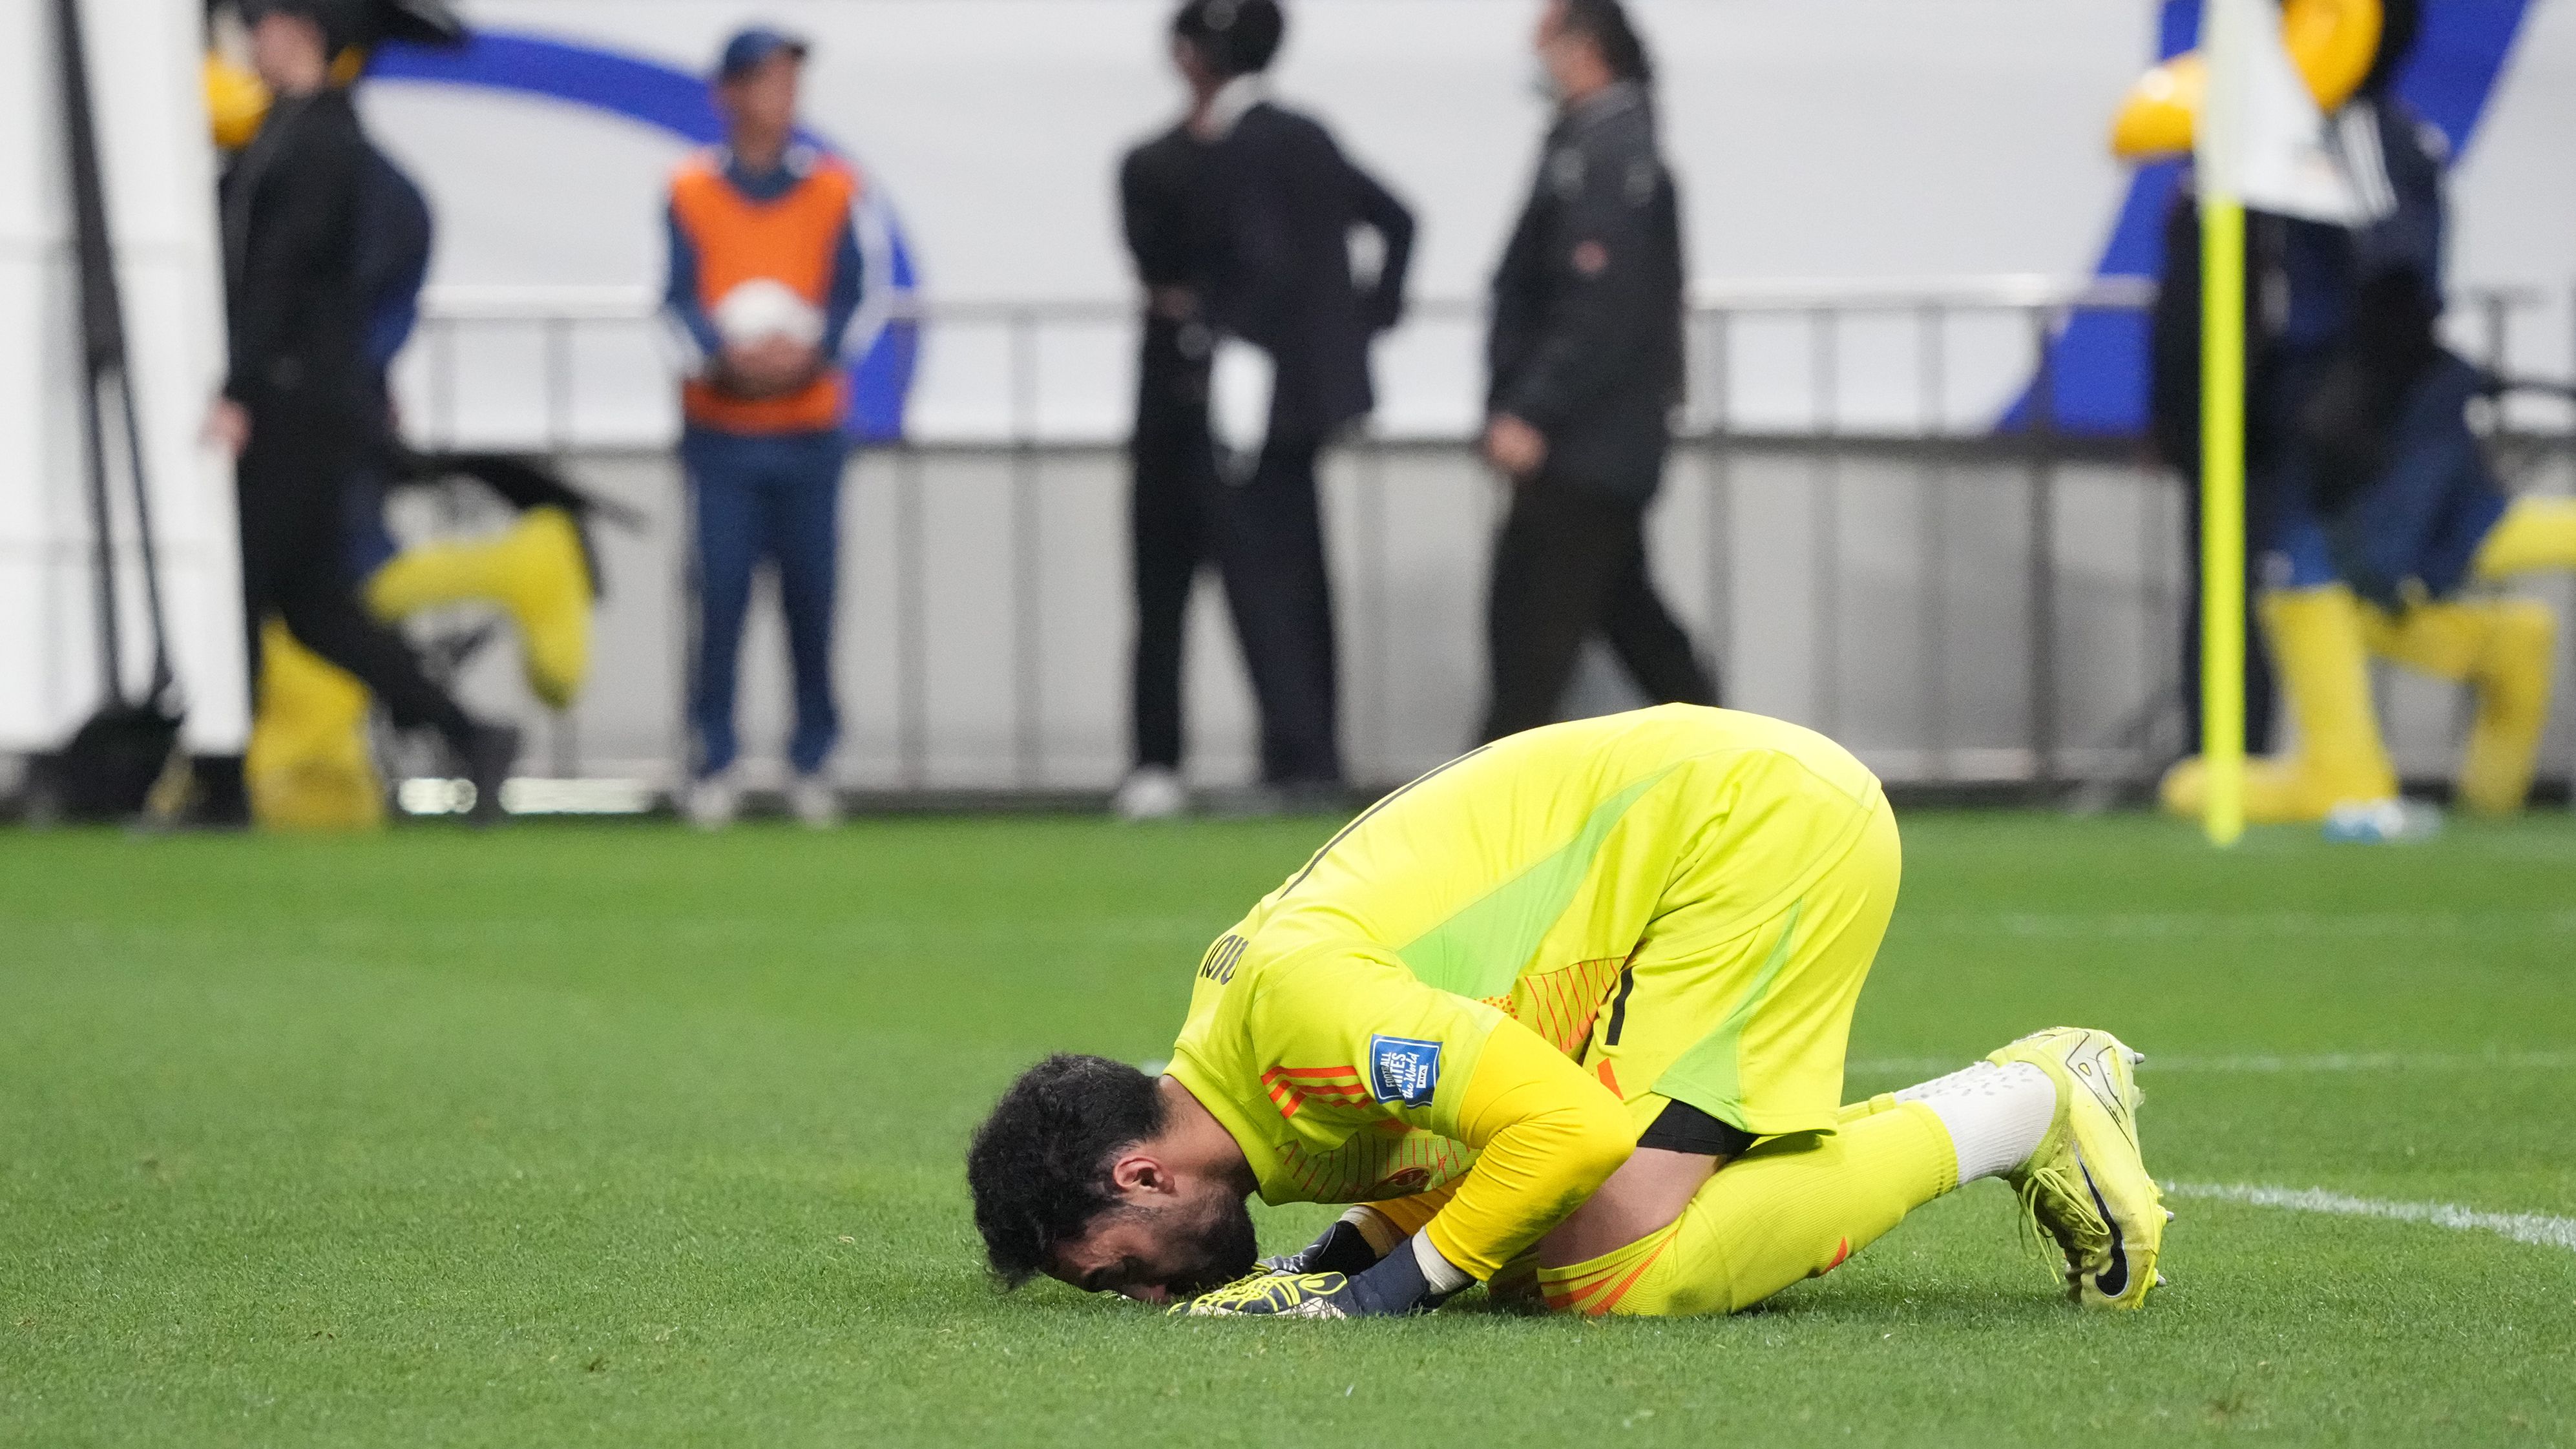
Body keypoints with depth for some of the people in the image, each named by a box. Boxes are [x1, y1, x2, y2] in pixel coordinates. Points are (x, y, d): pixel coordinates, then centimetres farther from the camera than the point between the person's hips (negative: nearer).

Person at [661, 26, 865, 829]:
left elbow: (845, 294, 1)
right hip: (721, 426, -1)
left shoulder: (830, 189, 6)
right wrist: (727, 352, -22)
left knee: (812, 596, 1)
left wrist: (808, 349, -18)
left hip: (808, 424, 1)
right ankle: (716, 764, 2)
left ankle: (811, 762, 12)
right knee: (721, 596, -6)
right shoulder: (693, 190, 3)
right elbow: (680, 298, -3)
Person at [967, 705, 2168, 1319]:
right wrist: (1347, 1251, 3)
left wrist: (1401, 1280, -18)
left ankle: (2025, 1110, -4)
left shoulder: (1298, 1000, -25)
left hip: (1769, 825, -10)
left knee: (1610, 1272, -18)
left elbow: (1571, 1128, -29)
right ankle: (2039, 1090, 14)